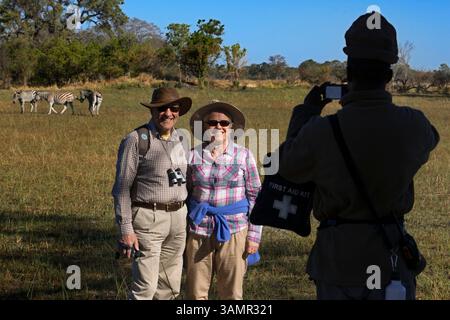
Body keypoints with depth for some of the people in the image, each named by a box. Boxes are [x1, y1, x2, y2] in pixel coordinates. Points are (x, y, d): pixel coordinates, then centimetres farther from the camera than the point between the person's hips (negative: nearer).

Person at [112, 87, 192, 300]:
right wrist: (126, 229, -14)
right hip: (148, 218, -6)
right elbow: (122, 188, -9)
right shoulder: (136, 140, -8)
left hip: (178, 217, 6)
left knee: (171, 287, 12)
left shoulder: (182, 140, 12)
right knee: (145, 286, -8)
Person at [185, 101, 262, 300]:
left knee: (232, 293, 3)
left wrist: (254, 235, -2)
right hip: (198, 232, 1)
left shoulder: (243, 156, 1)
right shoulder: (192, 156, 4)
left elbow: (255, 196, 3)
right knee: (195, 293, 5)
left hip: (233, 231, -1)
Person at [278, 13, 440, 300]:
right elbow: (430, 140, 14)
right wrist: (381, 106, 18)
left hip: (338, 256, -1)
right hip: (390, 255, 1)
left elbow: (289, 168, 2)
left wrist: (306, 111, 12)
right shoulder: (412, 125, -12)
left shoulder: (322, 130, -18)